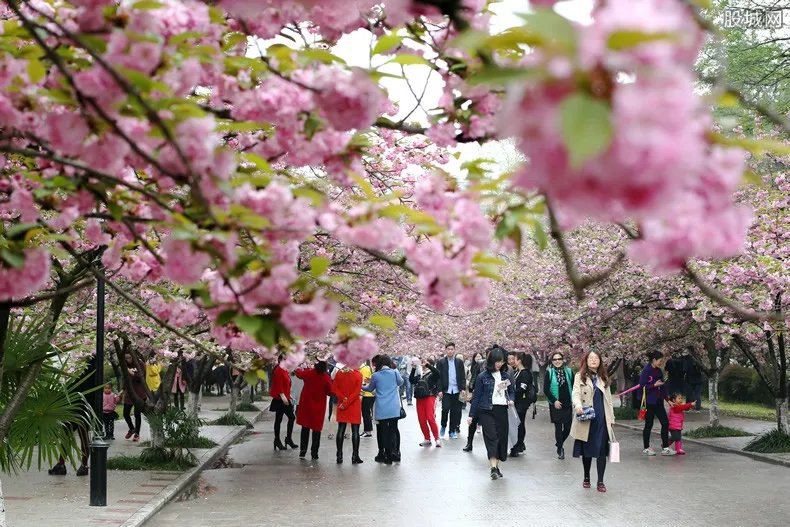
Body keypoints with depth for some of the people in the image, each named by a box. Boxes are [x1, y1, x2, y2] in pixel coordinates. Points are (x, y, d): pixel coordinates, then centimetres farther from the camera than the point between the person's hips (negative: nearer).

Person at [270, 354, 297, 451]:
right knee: (278, 419, 0)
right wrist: (283, 396, -26)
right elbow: (278, 385, -22)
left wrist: (289, 396, 18)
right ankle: (277, 441, 9)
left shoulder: (285, 371, 14)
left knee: (291, 417, 9)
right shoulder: (278, 371, -15)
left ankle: (289, 438, 19)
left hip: (285, 398, 9)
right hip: (279, 399, -9)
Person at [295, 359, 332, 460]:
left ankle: (302, 451, 14)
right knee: (316, 429, 7)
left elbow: (299, 373, 12)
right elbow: (330, 392, -8)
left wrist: (298, 369, 32)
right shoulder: (326, 378, -16)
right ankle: (314, 453, 7)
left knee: (305, 428, 14)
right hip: (319, 407, -2)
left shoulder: (308, 373, -10)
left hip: (306, 405, 2)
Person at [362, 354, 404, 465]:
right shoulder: (394, 372, -1)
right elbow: (400, 382, 17)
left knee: (383, 431, 3)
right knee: (393, 430, 8)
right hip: (394, 408, 2)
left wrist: (361, 386, 33)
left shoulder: (375, 376, -3)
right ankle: (395, 454, 9)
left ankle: (385, 455, 4)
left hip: (382, 409, -2)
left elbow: (370, 388, 14)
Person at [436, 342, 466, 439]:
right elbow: (438, 377, -1)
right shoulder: (441, 362, 2)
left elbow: (463, 376, 8)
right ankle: (443, 426, 12)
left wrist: (463, 388, -2)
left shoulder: (459, 362, 8)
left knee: (455, 411, 3)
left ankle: (452, 431, 12)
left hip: (456, 390, 2)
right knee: (445, 409, -12)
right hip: (445, 390, -2)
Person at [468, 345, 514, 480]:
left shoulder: (506, 376, 9)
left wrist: (511, 399, -4)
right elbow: (476, 396, 1)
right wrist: (471, 415, 1)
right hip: (487, 411, -4)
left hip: (502, 411, 4)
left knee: (502, 438, 5)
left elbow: (511, 392, 20)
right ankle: (493, 468, -17)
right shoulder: (483, 377, -2)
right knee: (491, 437, -12)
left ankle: (496, 465, 18)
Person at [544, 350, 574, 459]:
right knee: (558, 427, 0)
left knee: (568, 427, 2)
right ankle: (560, 450, 9)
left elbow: (574, 388, 9)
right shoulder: (549, 373, -1)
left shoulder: (569, 372, 5)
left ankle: (559, 444, 29)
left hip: (568, 404, 2)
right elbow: (546, 389, -3)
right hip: (556, 405, -2)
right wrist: (554, 401, -11)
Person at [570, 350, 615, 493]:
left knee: (602, 450, -3)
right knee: (587, 450, 8)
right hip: (586, 420, -2)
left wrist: (611, 418, 11)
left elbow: (608, 399, 17)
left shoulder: (603, 378, 15)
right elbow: (575, 394, -11)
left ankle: (600, 481, 2)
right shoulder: (580, 377, 2)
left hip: (602, 419, 2)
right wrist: (578, 406, -31)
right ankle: (586, 478, 25)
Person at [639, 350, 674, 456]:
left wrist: (667, 399, 13)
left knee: (665, 423, 3)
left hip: (658, 402, 7)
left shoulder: (659, 371, 11)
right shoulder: (646, 371, -12)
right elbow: (642, 386, -16)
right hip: (649, 403, -7)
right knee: (648, 425, 2)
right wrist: (654, 385, -20)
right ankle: (646, 449, 13)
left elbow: (662, 387, 17)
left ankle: (665, 448, 8)